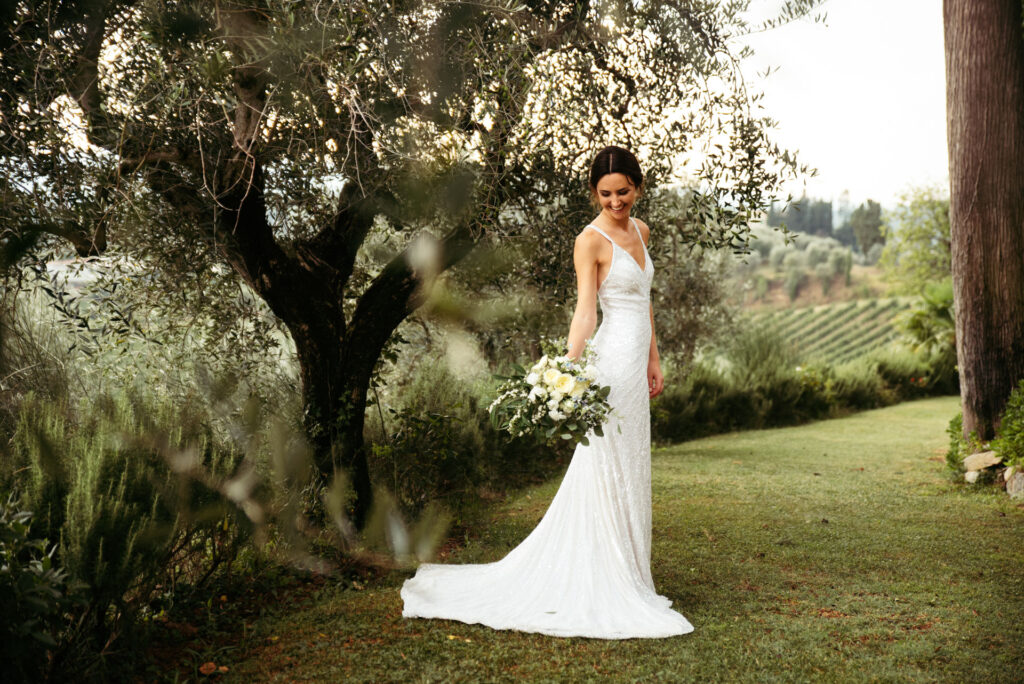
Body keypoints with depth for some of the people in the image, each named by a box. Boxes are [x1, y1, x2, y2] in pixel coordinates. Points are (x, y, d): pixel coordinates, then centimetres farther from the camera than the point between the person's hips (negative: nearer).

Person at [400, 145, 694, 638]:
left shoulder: (639, 231, 13)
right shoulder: (591, 241, -11)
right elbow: (585, 309, -22)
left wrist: (654, 359, 19)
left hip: (635, 367, 8)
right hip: (609, 363, -8)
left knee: (629, 476, 13)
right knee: (605, 474, -3)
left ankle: (625, 577, 25)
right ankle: (604, 588, 6)